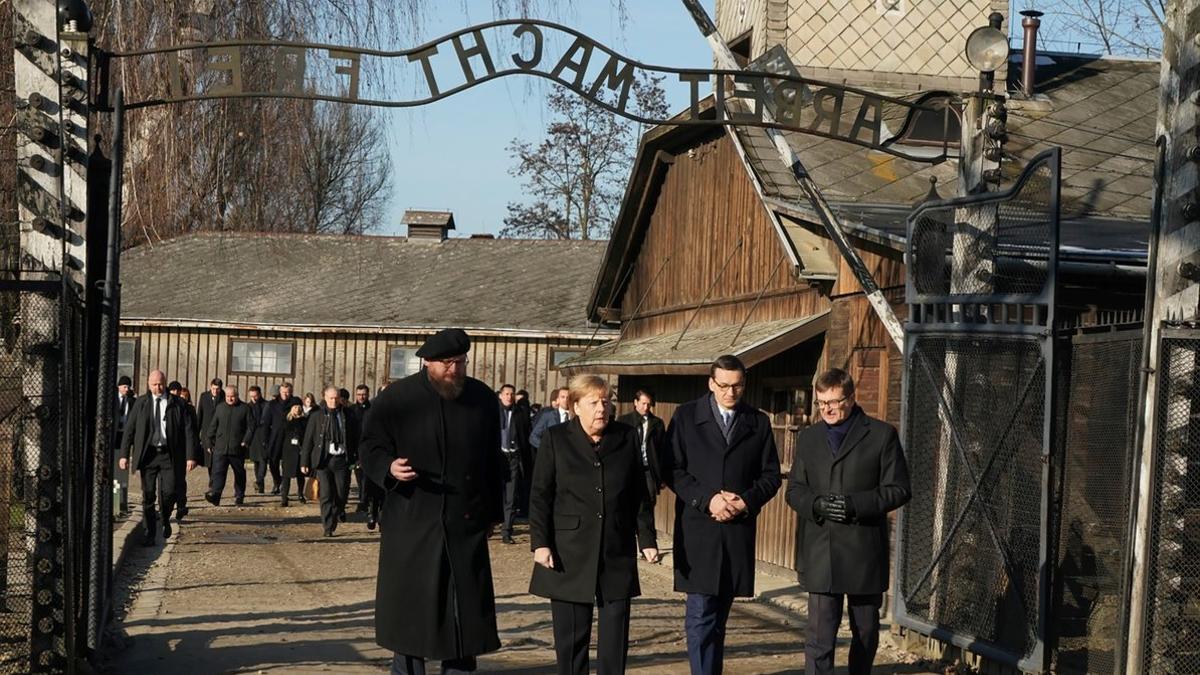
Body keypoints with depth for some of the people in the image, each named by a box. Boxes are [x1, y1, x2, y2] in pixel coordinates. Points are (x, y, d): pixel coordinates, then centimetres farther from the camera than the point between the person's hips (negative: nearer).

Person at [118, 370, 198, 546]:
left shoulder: (177, 404, 2)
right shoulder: (140, 404, 6)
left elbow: (188, 430, 0)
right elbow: (129, 430, 6)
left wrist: (190, 456, -7)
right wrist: (124, 455, -1)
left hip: (169, 455, -1)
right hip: (147, 454, 1)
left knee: (169, 492, -7)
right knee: (148, 495, 2)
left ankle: (165, 520, 24)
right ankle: (150, 533, 12)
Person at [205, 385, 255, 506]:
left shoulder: (245, 408, 1)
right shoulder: (220, 408, 10)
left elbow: (251, 427, 0)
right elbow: (213, 426, 14)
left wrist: (246, 442, -11)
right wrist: (211, 442, 8)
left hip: (238, 449, -1)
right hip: (220, 448, 1)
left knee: (239, 473, 11)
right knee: (218, 472, -13)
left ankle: (239, 496, 24)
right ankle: (215, 495, -23)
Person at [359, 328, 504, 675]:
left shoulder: (483, 399, 7)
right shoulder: (396, 398, -3)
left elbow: (492, 460, 13)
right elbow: (371, 448, 1)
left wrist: (492, 512, 13)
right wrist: (389, 467, -21)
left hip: (466, 523, 2)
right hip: (411, 524, -2)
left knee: (465, 609, 3)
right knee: (409, 609, 4)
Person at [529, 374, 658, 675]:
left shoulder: (627, 438, 8)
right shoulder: (556, 439, 2)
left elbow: (639, 494, 11)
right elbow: (540, 496, 0)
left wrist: (647, 539, 5)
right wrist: (540, 543, -8)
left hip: (617, 555, 2)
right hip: (569, 555, -2)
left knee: (615, 636, 2)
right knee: (570, 637, 3)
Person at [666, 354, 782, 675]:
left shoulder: (759, 423, 10)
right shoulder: (686, 416, 3)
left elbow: (771, 475, 10)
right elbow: (673, 470, -2)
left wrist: (747, 501, -8)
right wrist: (707, 499, -14)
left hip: (738, 528, 3)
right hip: (697, 529, -3)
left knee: (719, 615, 11)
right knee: (700, 615, -9)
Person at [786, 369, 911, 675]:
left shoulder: (882, 434, -1)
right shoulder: (809, 438, 11)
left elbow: (898, 489, -4)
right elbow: (795, 490, 10)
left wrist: (854, 505, -17)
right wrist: (818, 504, -12)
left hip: (865, 553, -1)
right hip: (821, 554, 1)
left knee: (866, 633, 14)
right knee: (819, 638, -6)